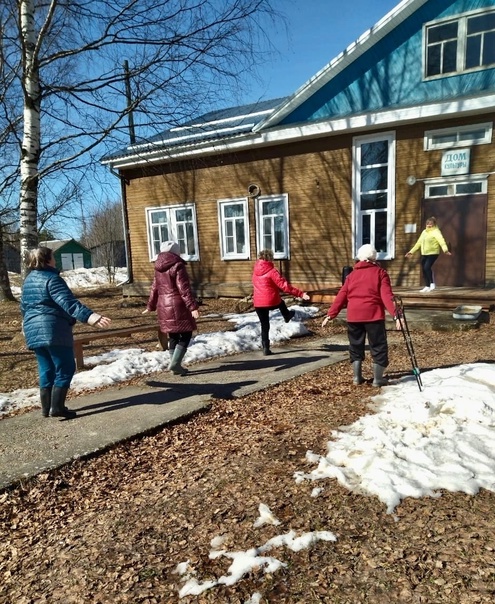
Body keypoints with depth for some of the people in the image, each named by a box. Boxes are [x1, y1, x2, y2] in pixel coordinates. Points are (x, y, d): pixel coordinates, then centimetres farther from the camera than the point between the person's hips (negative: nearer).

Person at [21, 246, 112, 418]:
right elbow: (68, 302, -26)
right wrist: (89, 316, -38)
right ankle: (57, 408, -6)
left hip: (33, 332, 9)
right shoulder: (52, 278, -11)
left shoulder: (28, 280, 16)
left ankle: (46, 408, 18)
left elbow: (24, 307, 26)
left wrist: (28, 324, 43)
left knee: (46, 370, 14)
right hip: (53, 331, -9)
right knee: (65, 368, -2)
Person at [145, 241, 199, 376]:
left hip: (164, 307, 7)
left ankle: (175, 366, 17)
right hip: (178, 307, -7)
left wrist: (151, 306, 30)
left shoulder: (159, 268, 12)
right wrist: (193, 306, -21)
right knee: (185, 335, 0)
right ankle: (175, 363, -11)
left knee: (173, 337, 14)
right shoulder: (177, 266, -11)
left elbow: (155, 289, 19)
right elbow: (184, 289, -18)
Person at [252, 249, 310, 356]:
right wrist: (300, 293, -16)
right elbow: (284, 285, -18)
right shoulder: (271, 271, -15)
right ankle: (287, 316, 58)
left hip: (258, 303, 4)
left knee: (264, 326, 11)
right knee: (281, 302, 32)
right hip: (272, 302, -4)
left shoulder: (256, 270, 4)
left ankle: (266, 348, 8)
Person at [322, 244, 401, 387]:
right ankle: (377, 378, 12)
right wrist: (395, 314, -14)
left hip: (353, 316, 3)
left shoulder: (352, 274, 13)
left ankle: (357, 377, 20)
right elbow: (387, 295, -8)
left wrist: (330, 315, 9)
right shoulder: (380, 272, 5)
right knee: (378, 346, 9)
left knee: (356, 345, 16)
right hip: (373, 315, -3)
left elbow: (341, 296, 8)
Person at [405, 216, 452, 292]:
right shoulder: (424, 232, 16)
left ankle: (432, 283, -4)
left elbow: (441, 241, -24)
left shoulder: (436, 232, -7)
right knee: (424, 269, 6)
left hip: (433, 253, -8)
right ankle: (427, 286, 17)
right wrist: (411, 252, 20)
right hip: (424, 254, 8)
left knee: (427, 267, -21)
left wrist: (445, 250, -41)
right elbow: (418, 243, 23)